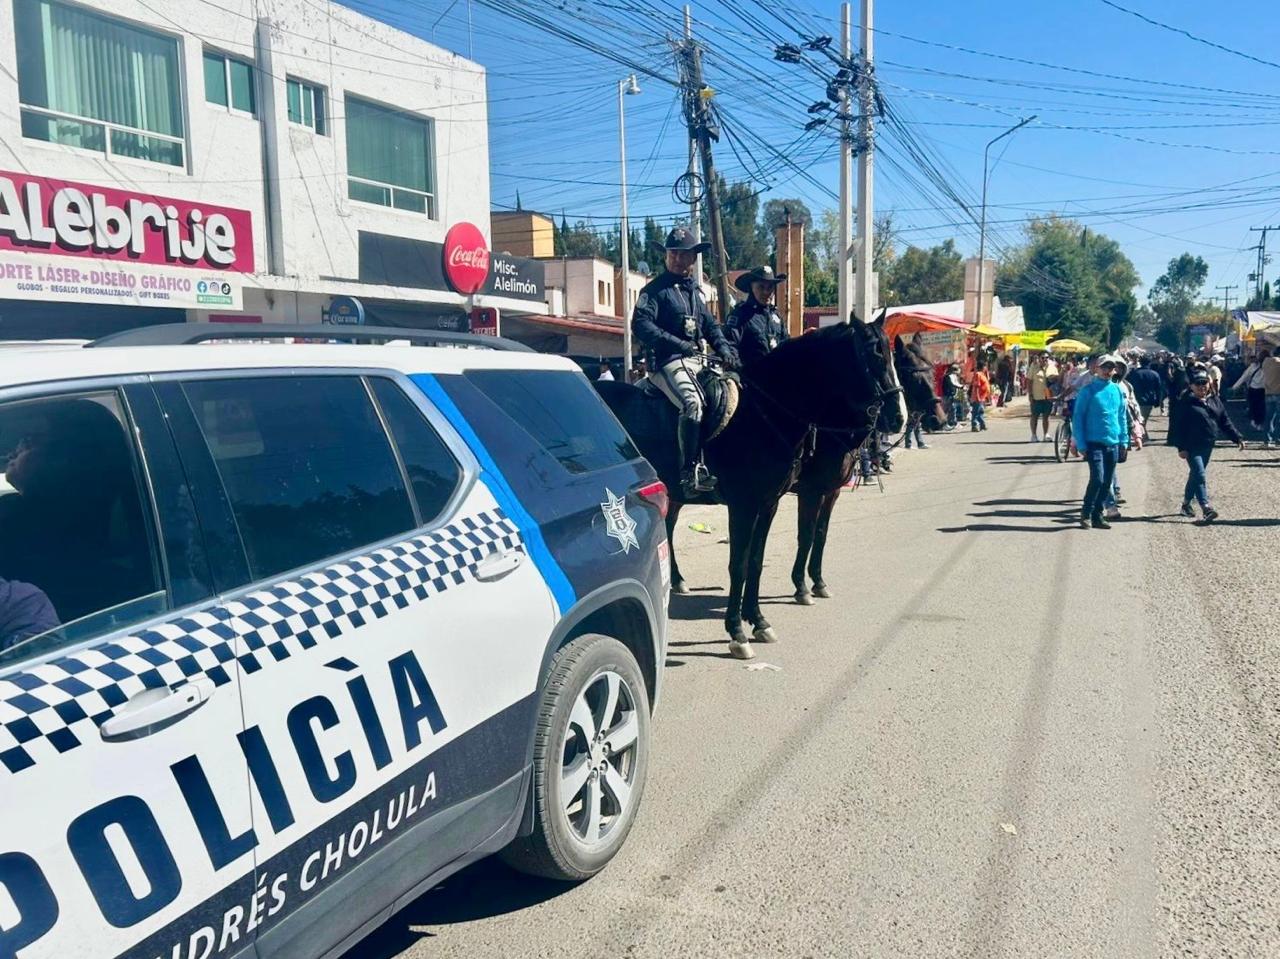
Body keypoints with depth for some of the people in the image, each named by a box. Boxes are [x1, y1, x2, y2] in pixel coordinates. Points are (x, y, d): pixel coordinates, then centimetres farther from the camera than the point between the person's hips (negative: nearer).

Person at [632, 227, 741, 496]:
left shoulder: (696, 291, 21)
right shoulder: (655, 289, 0)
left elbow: (711, 326, 24)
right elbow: (640, 325, -13)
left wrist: (724, 348, 4)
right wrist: (676, 343, -22)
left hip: (697, 360, 8)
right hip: (668, 362, -8)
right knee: (693, 403, -31)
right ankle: (691, 472, -29)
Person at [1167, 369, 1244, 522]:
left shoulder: (1215, 400, 9)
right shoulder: (1184, 402, -9)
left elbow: (1225, 422, 12)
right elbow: (1177, 425, -12)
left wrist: (1237, 438, 4)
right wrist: (1181, 447, -17)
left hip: (1208, 445, 6)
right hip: (1192, 446, -6)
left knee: (1195, 474, 15)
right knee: (1200, 475, -14)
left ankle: (1186, 504, 28)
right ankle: (1206, 507, -21)